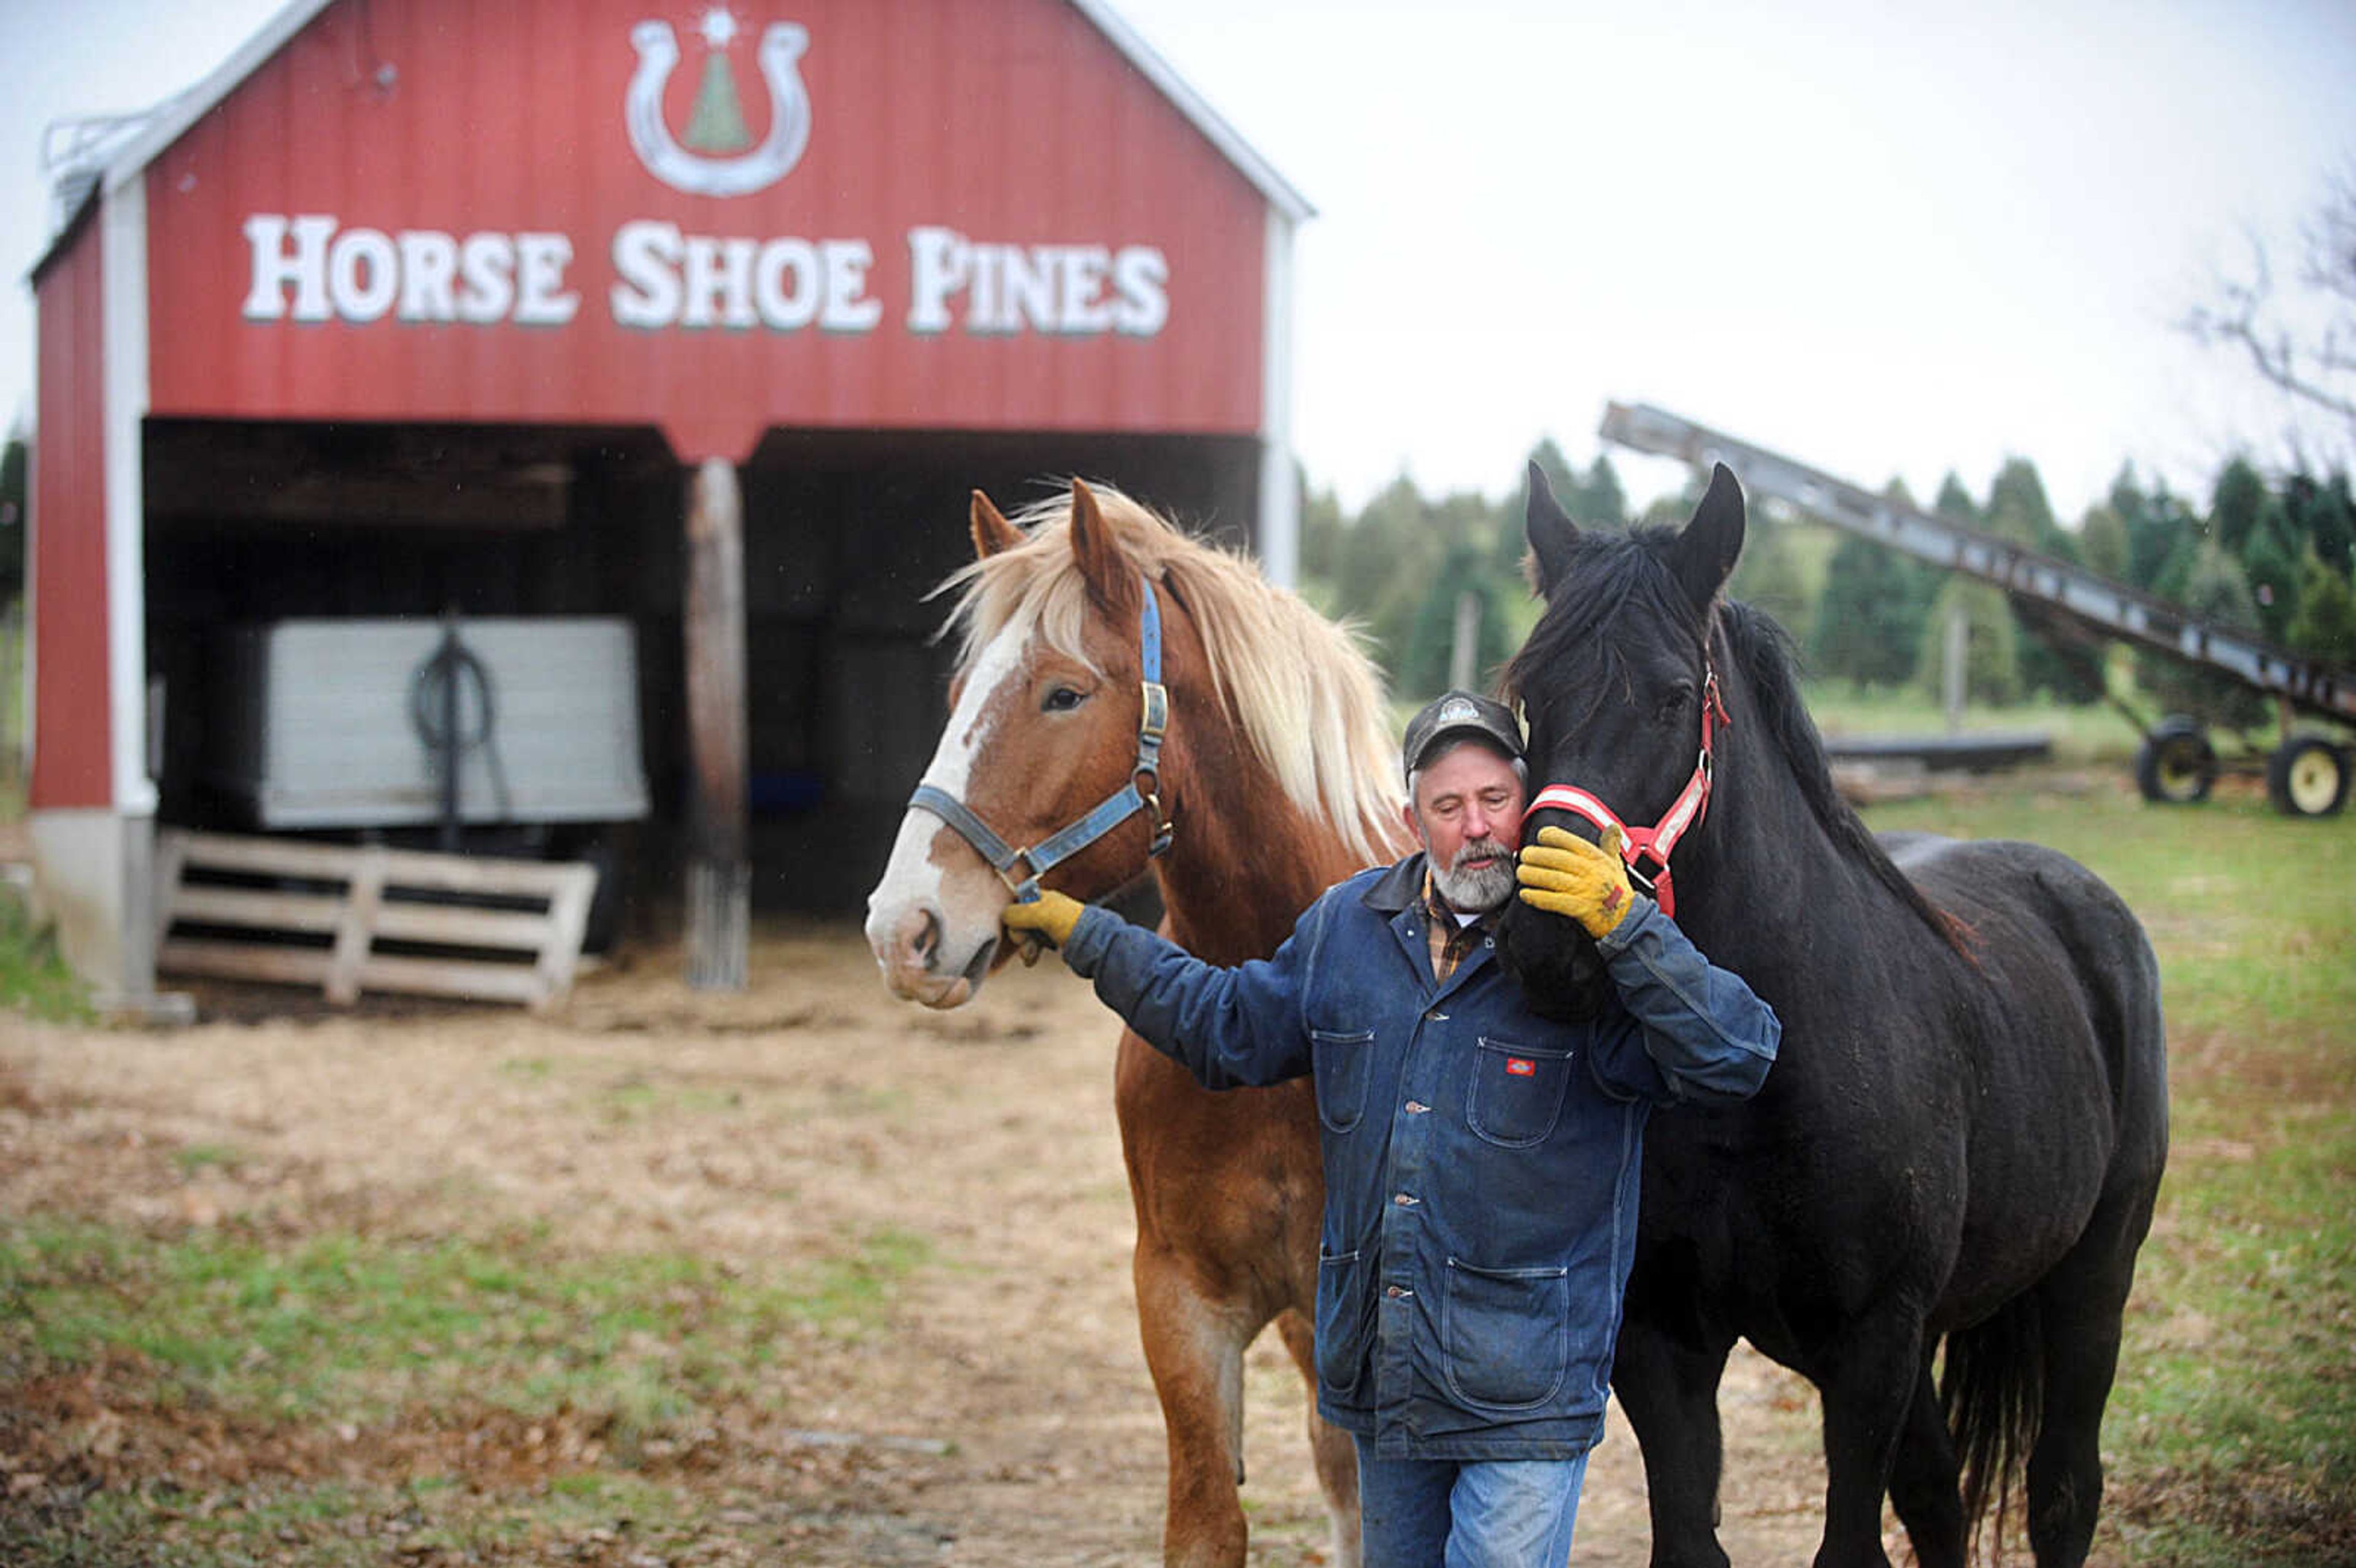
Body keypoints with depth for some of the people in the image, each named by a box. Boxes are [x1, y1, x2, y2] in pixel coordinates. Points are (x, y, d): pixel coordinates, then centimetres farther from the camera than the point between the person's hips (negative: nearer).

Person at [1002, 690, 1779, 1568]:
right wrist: (1086, 938, 19)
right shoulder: (1344, 928, 7)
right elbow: (1227, 1029, 21)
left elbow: (1739, 1059, -24)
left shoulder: (1599, 950, -11)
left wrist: (1627, 927, -35)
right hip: (1379, 1377, 6)